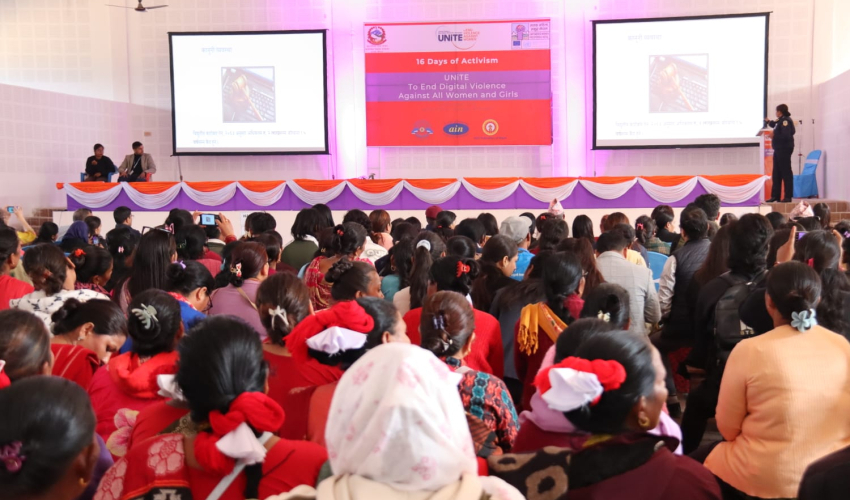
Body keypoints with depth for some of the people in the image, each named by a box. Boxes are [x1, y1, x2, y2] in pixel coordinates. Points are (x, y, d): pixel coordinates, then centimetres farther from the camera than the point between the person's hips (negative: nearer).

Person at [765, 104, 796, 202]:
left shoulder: (785, 120, -14)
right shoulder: (781, 120, 13)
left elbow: (786, 136, -23)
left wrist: (774, 135, -13)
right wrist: (769, 122, 24)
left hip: (784, 149, -10)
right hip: (779, 149, 10)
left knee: (786, 173, -6)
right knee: (776, 174, 12)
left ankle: (788, 197, -3)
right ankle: (775, 196, 17)